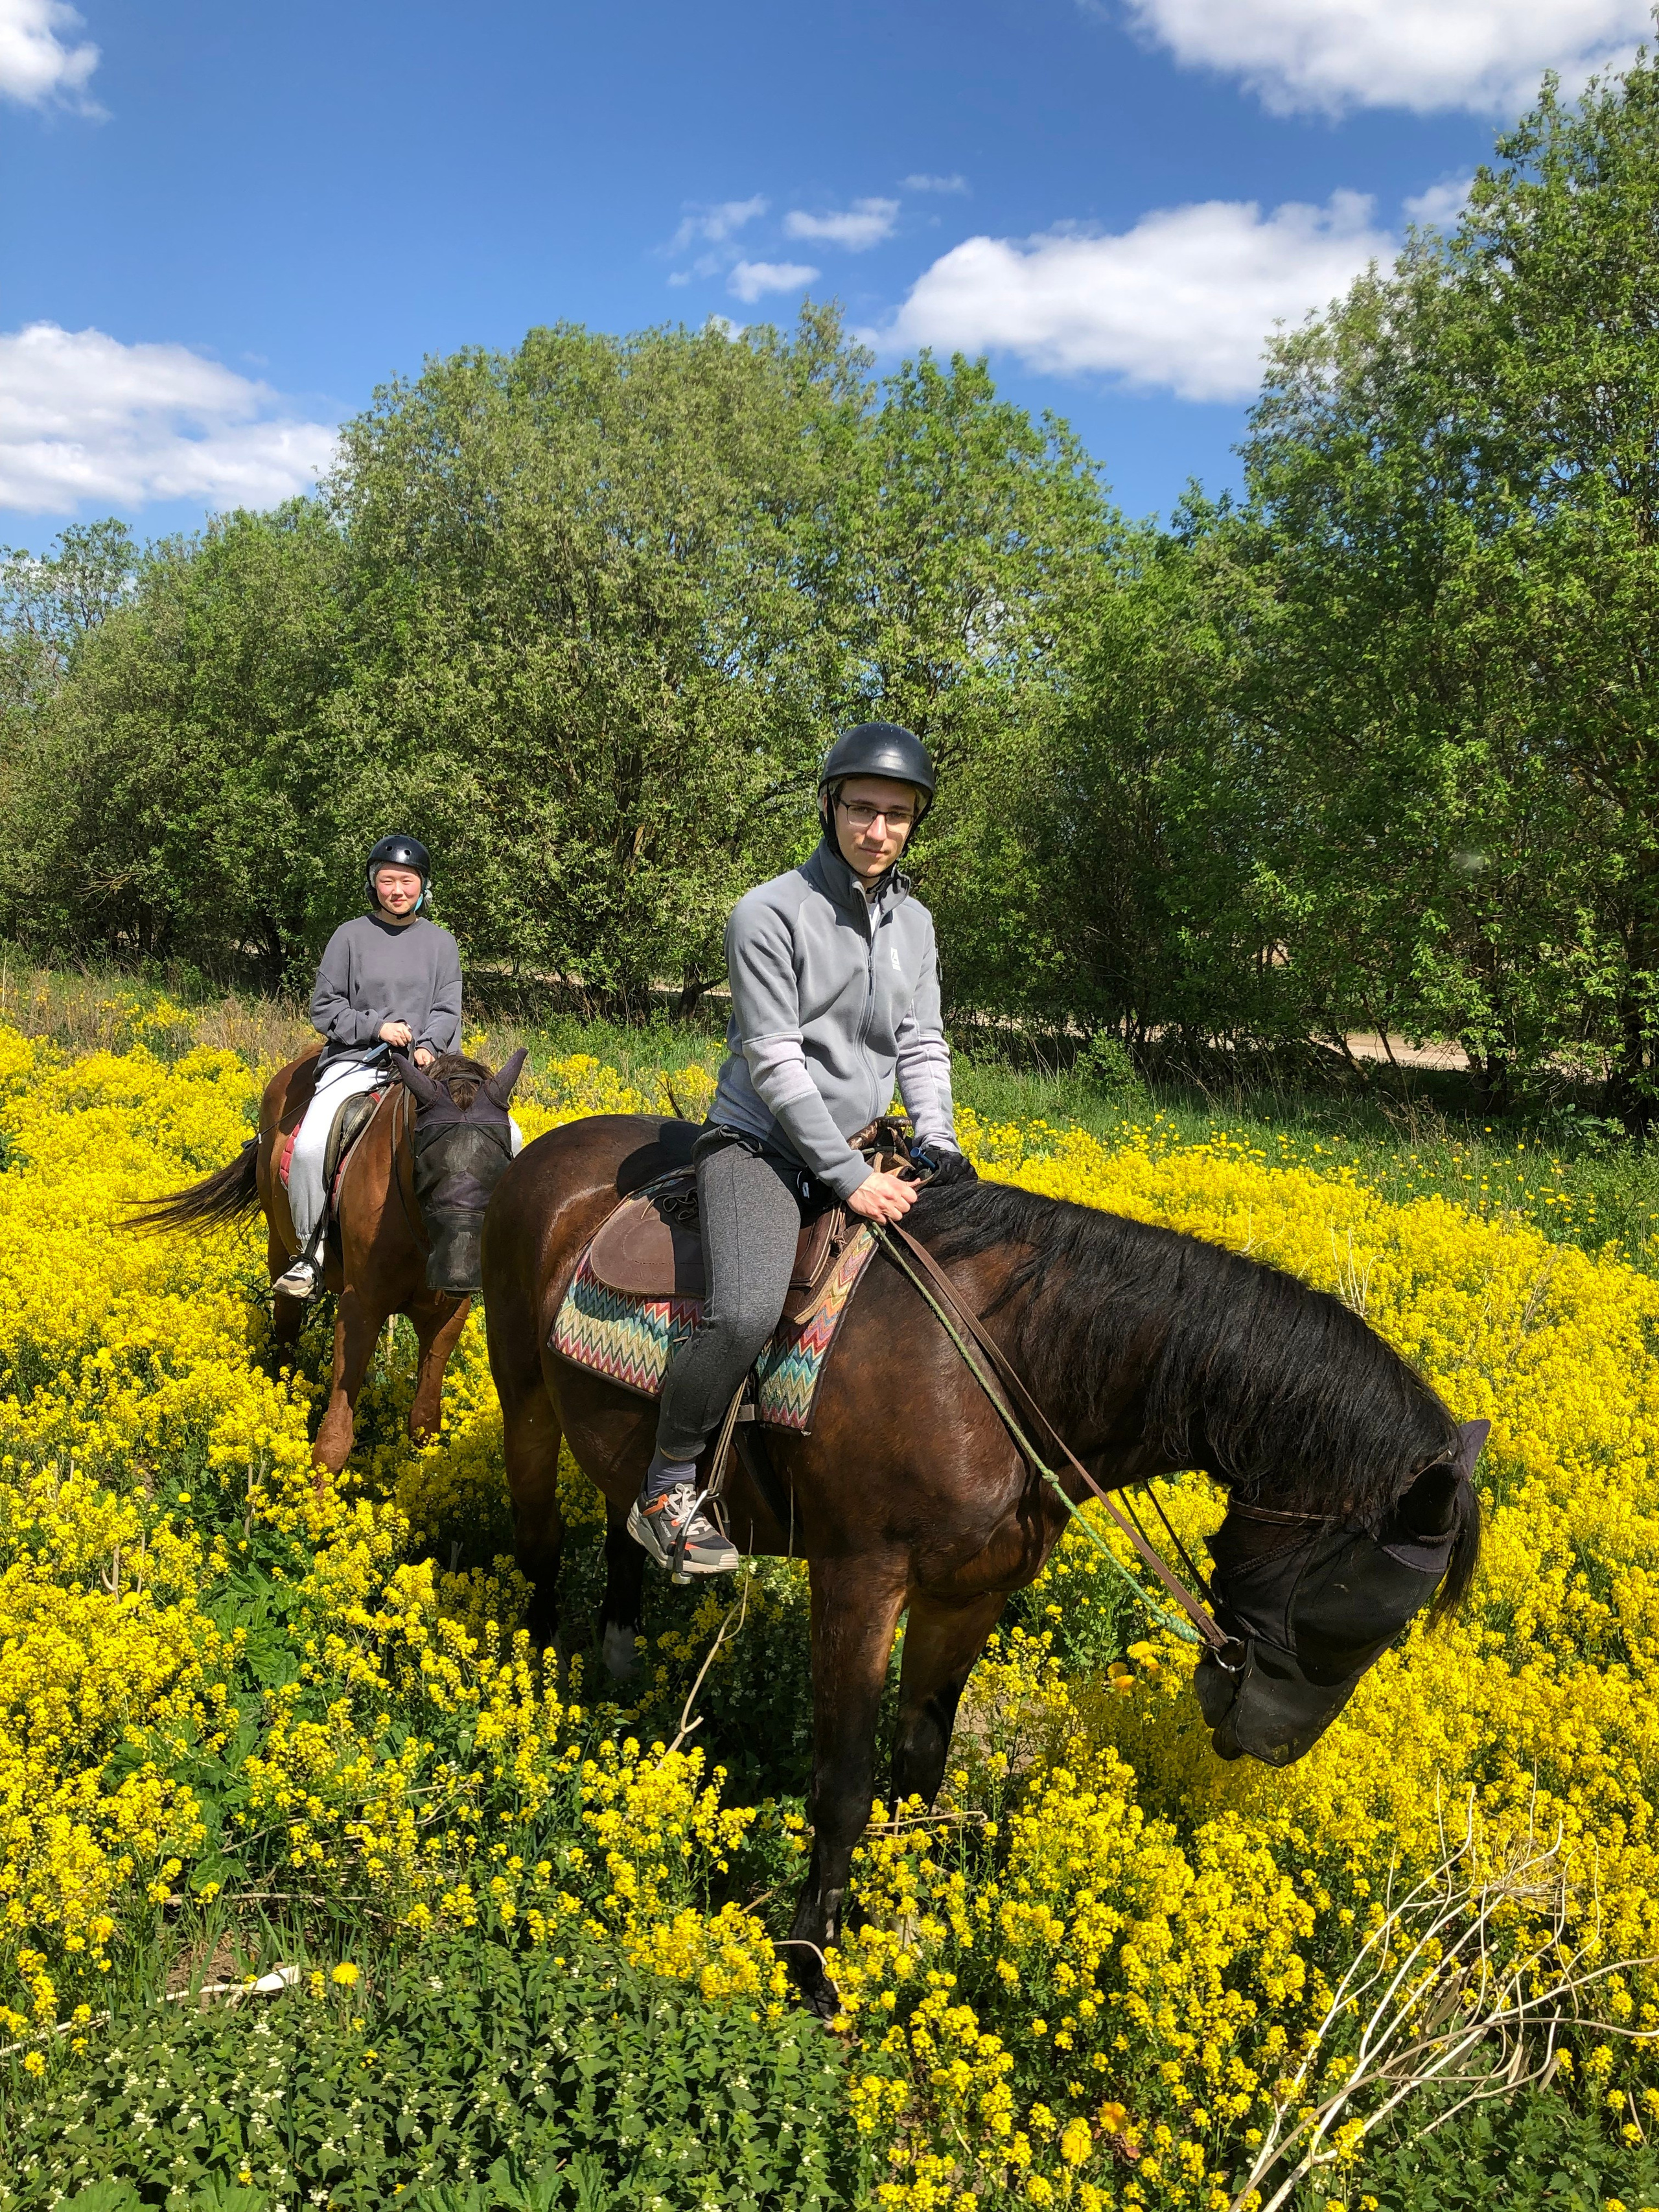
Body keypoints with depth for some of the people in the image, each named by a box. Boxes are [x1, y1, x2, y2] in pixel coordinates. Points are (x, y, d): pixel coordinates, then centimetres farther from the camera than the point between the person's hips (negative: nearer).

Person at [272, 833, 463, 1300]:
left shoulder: (441, 943, 10)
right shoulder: (350, 936, 4)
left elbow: (448, 1010, 7)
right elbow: (324, 1008, 5)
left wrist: (428, 1044, -14)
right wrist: (375, 1025, -11)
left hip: (423, 1064, 2)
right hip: (356, 1060, -1)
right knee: (310, 1146, -29)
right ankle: (312, 1249, -12)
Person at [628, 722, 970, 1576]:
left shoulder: (913, 923, 9)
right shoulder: (771, 913, -12)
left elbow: (921, 1045, 9)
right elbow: (774, 1062, -16)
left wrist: (939, 1145, -10)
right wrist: (849, 1178, -20)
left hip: (856, 1151, 7)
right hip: (762, 1144, -7)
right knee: (746, 1313, -30)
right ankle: (666, 1490, -10)